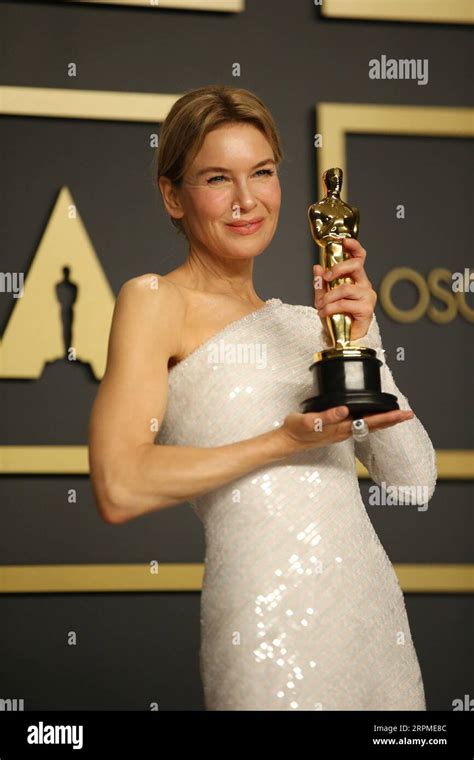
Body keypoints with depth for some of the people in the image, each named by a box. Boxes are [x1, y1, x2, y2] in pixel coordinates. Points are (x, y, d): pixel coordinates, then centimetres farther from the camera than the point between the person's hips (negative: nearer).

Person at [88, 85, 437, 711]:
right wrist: (284, 440, -13)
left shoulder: (303, 322, 15)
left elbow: (416, 478, 7)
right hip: (270, 619, -6)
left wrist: (357, 342, -4)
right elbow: (120, 489, -14)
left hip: (374, 603, 6)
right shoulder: (156, 300, -2)